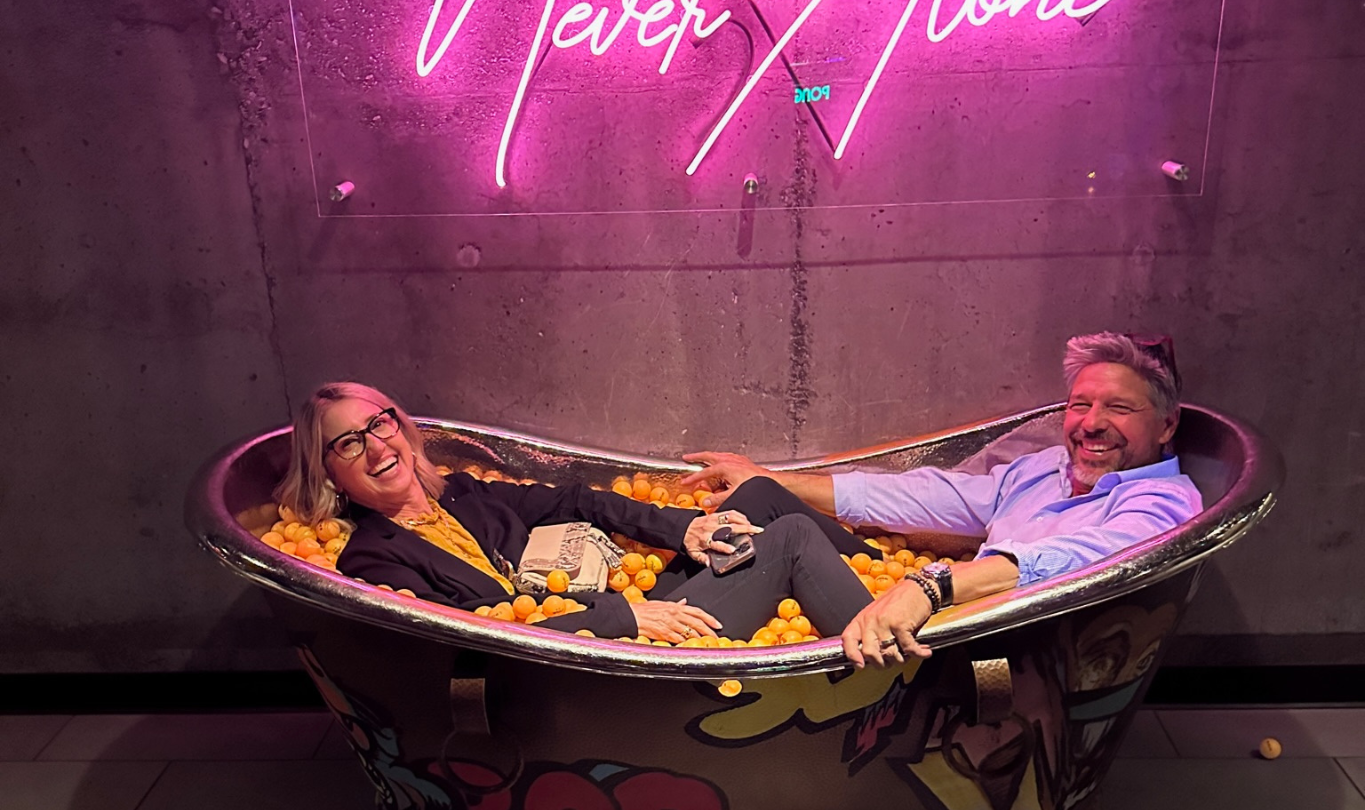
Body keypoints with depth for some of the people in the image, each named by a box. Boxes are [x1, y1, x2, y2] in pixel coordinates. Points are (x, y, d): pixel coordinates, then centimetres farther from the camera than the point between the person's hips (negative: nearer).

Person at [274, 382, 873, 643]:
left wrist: (681, 528, 4)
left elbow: (571, 503, 18)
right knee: (792, 539, -12)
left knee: (756, 496, 0)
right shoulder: (373, 561, -6)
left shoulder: (460, 494, 17)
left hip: (633, 616, 8)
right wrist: (621, 614, -21)